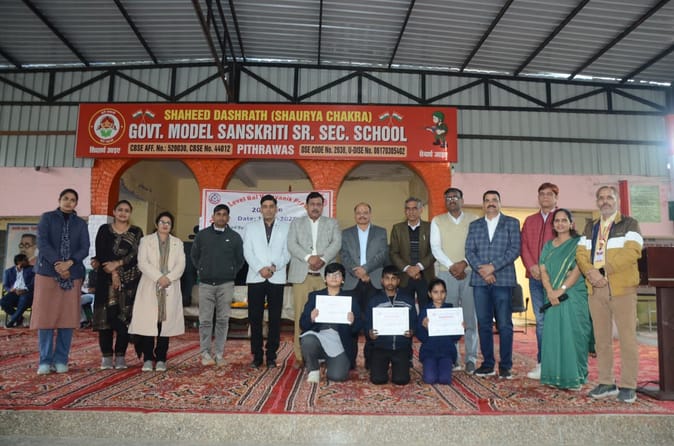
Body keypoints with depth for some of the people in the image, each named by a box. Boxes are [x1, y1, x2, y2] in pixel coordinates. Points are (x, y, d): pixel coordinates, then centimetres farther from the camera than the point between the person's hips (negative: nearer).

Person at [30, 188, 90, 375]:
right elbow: (42, 243, -5)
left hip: (73, 275, 2)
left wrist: (69, 263, -15)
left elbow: (84, 249, 2)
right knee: (45, 316, -2)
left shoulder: (81, 224, 12)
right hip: (47, 272, -1)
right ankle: (45, 361, 7)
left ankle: (61, 360, 8)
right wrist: (57, 263, -17)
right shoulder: (47, 218, 7)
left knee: (67, 317, 1)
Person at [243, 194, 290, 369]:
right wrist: (260, 268, -12)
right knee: (255, 318, 1)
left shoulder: (286, 227, 9)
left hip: (277, 278, 0)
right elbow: (247, 252, 2)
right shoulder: (251, 227, 12)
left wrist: (274, 266, -14)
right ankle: (257, 355, 11)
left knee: (275, 319, 2)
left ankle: (271, 356, 11)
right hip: (255, 278, 1)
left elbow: (287, 252, 2)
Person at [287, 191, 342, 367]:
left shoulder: (332, 223, 16)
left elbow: (336, 243, 1)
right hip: (302, 276, 0)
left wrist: (322, 259, -15)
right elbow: (292, 245, 1)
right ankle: (300, 356, 5)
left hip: (325, 276, 0)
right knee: (301, 316, -2)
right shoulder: (296, 223, 16)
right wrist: (309, 257, -14)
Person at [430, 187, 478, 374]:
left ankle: (471, 359, 6)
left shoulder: (473, 220, 9)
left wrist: (464, 263, -12)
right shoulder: (437, 221, 10)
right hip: (446, 274, 0)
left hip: (469, 273, 0)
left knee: (470, 317, -1)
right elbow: (436, 248, 2)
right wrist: (451, 266, -8)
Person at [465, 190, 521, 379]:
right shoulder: (474, 225, 15)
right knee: (483, 323, 6)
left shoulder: (512, 223, 7)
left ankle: (505, 366, 8)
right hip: (480, 280, 3)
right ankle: (487, 364, 14)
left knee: (504, 324, 0)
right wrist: (481, 270, -10)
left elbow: (515, 249, -3)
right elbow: (469, 251, 6)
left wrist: (493, 266, -12)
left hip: (503, 280, -2)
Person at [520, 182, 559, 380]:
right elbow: (524, 246, 11)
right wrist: (532, 266, -5)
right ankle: (542, 363, 12)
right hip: (535, 276, 4)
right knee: (541, 320, 7)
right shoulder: (530, 221, 18)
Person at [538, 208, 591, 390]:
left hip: (573, 296, -4)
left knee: (572, 334, -4)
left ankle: (575, 377, 5)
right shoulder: (548, 246, 15)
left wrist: (561, 289, -17)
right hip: (552, 298, 4)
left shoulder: (578, 243, 2)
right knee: (552, 335, 3)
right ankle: (554, 376, 11)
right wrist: (550, 292, -9)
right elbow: (543, 270, 7)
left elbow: (578, 269, -9)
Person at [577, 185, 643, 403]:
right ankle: (606, 383, 16)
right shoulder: (590, 227, 18)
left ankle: (628, 386, 7)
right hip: (595, 288, 4)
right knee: (601, 338, 7)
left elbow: (632, 251, -11)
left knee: (627, 337, -2)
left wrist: (605, 271, -17)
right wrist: (591, 272, -11)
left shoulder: (629, 224, 4)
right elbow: (581, 253, 9)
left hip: (622, 287, -4)